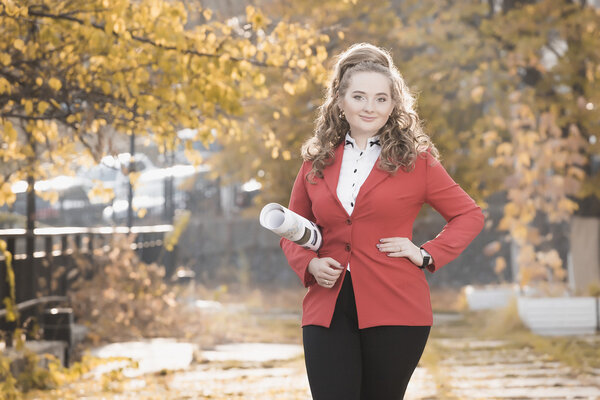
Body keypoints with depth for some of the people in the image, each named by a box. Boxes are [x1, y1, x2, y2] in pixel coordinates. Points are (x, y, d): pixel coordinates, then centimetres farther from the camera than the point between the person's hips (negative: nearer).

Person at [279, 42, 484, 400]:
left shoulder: (415, 160, 5)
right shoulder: (317, 161, 12)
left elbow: (470, 215, 11)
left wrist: (427, 254, -2)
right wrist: (310, 264, 1)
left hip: (395, 311, -2)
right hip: (328, 312, 2)